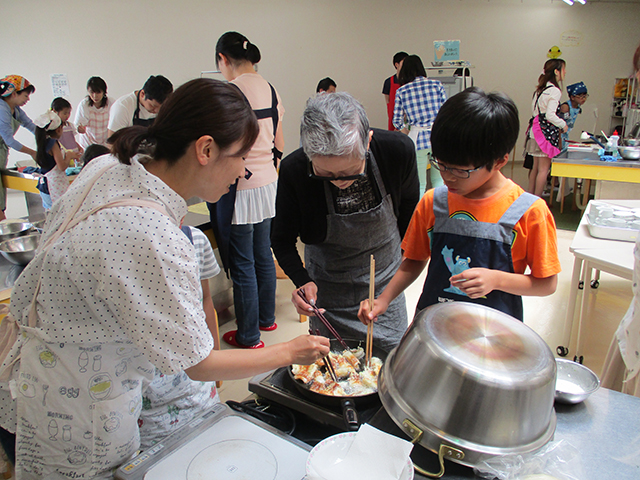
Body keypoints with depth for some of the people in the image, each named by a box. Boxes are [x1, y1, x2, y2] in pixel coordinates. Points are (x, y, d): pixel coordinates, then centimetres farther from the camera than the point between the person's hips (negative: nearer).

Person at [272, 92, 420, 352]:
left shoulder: (398, 150, -24)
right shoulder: (294, 170, -27)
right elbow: (282, 240, -10)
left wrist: (404, 260, 10)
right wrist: (302, 280, -27)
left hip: (386, 285, 2)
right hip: (328, 292, -1)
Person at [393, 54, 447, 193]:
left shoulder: (401, 91, 3)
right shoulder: (436, 85, 5)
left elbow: (397, 121, 3)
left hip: (418, 139, -1)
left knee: (419, 185, 8)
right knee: (439, 181, 16)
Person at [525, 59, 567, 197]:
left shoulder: (540, 89, 13)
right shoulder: (555, 91, -13)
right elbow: (550, 115, -21)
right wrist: (563, 124, -5)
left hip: (536, 127, 9)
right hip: (547, 131, -9)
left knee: (536, 167, 14)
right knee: (544, 169, -3)